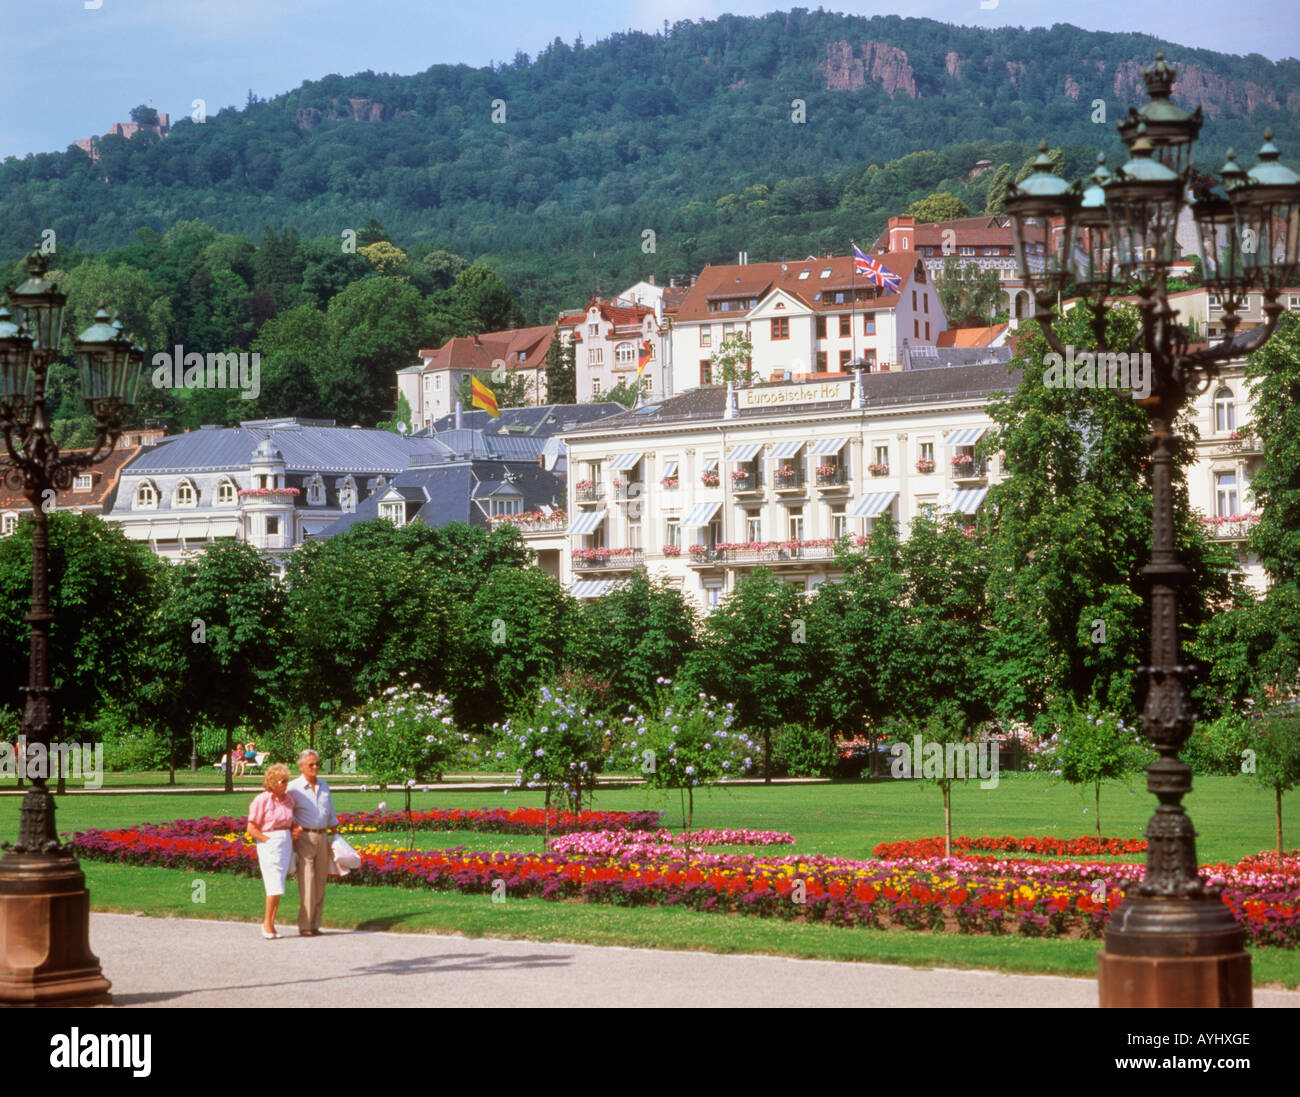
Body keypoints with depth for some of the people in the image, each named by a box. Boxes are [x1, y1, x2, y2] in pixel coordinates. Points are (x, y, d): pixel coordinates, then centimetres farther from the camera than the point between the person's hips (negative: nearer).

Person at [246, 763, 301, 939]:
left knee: (277, 887, 7)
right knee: (275, 886, -11)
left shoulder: (288, 800, 9)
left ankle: (270, 924, 15)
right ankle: (267, 922, 2)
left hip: (286, 844, 6)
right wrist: (268, 839, -14)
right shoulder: (262, 801, -9)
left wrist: (296, 831, 3)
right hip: (269, 845, -6)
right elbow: (251, 829, -7)